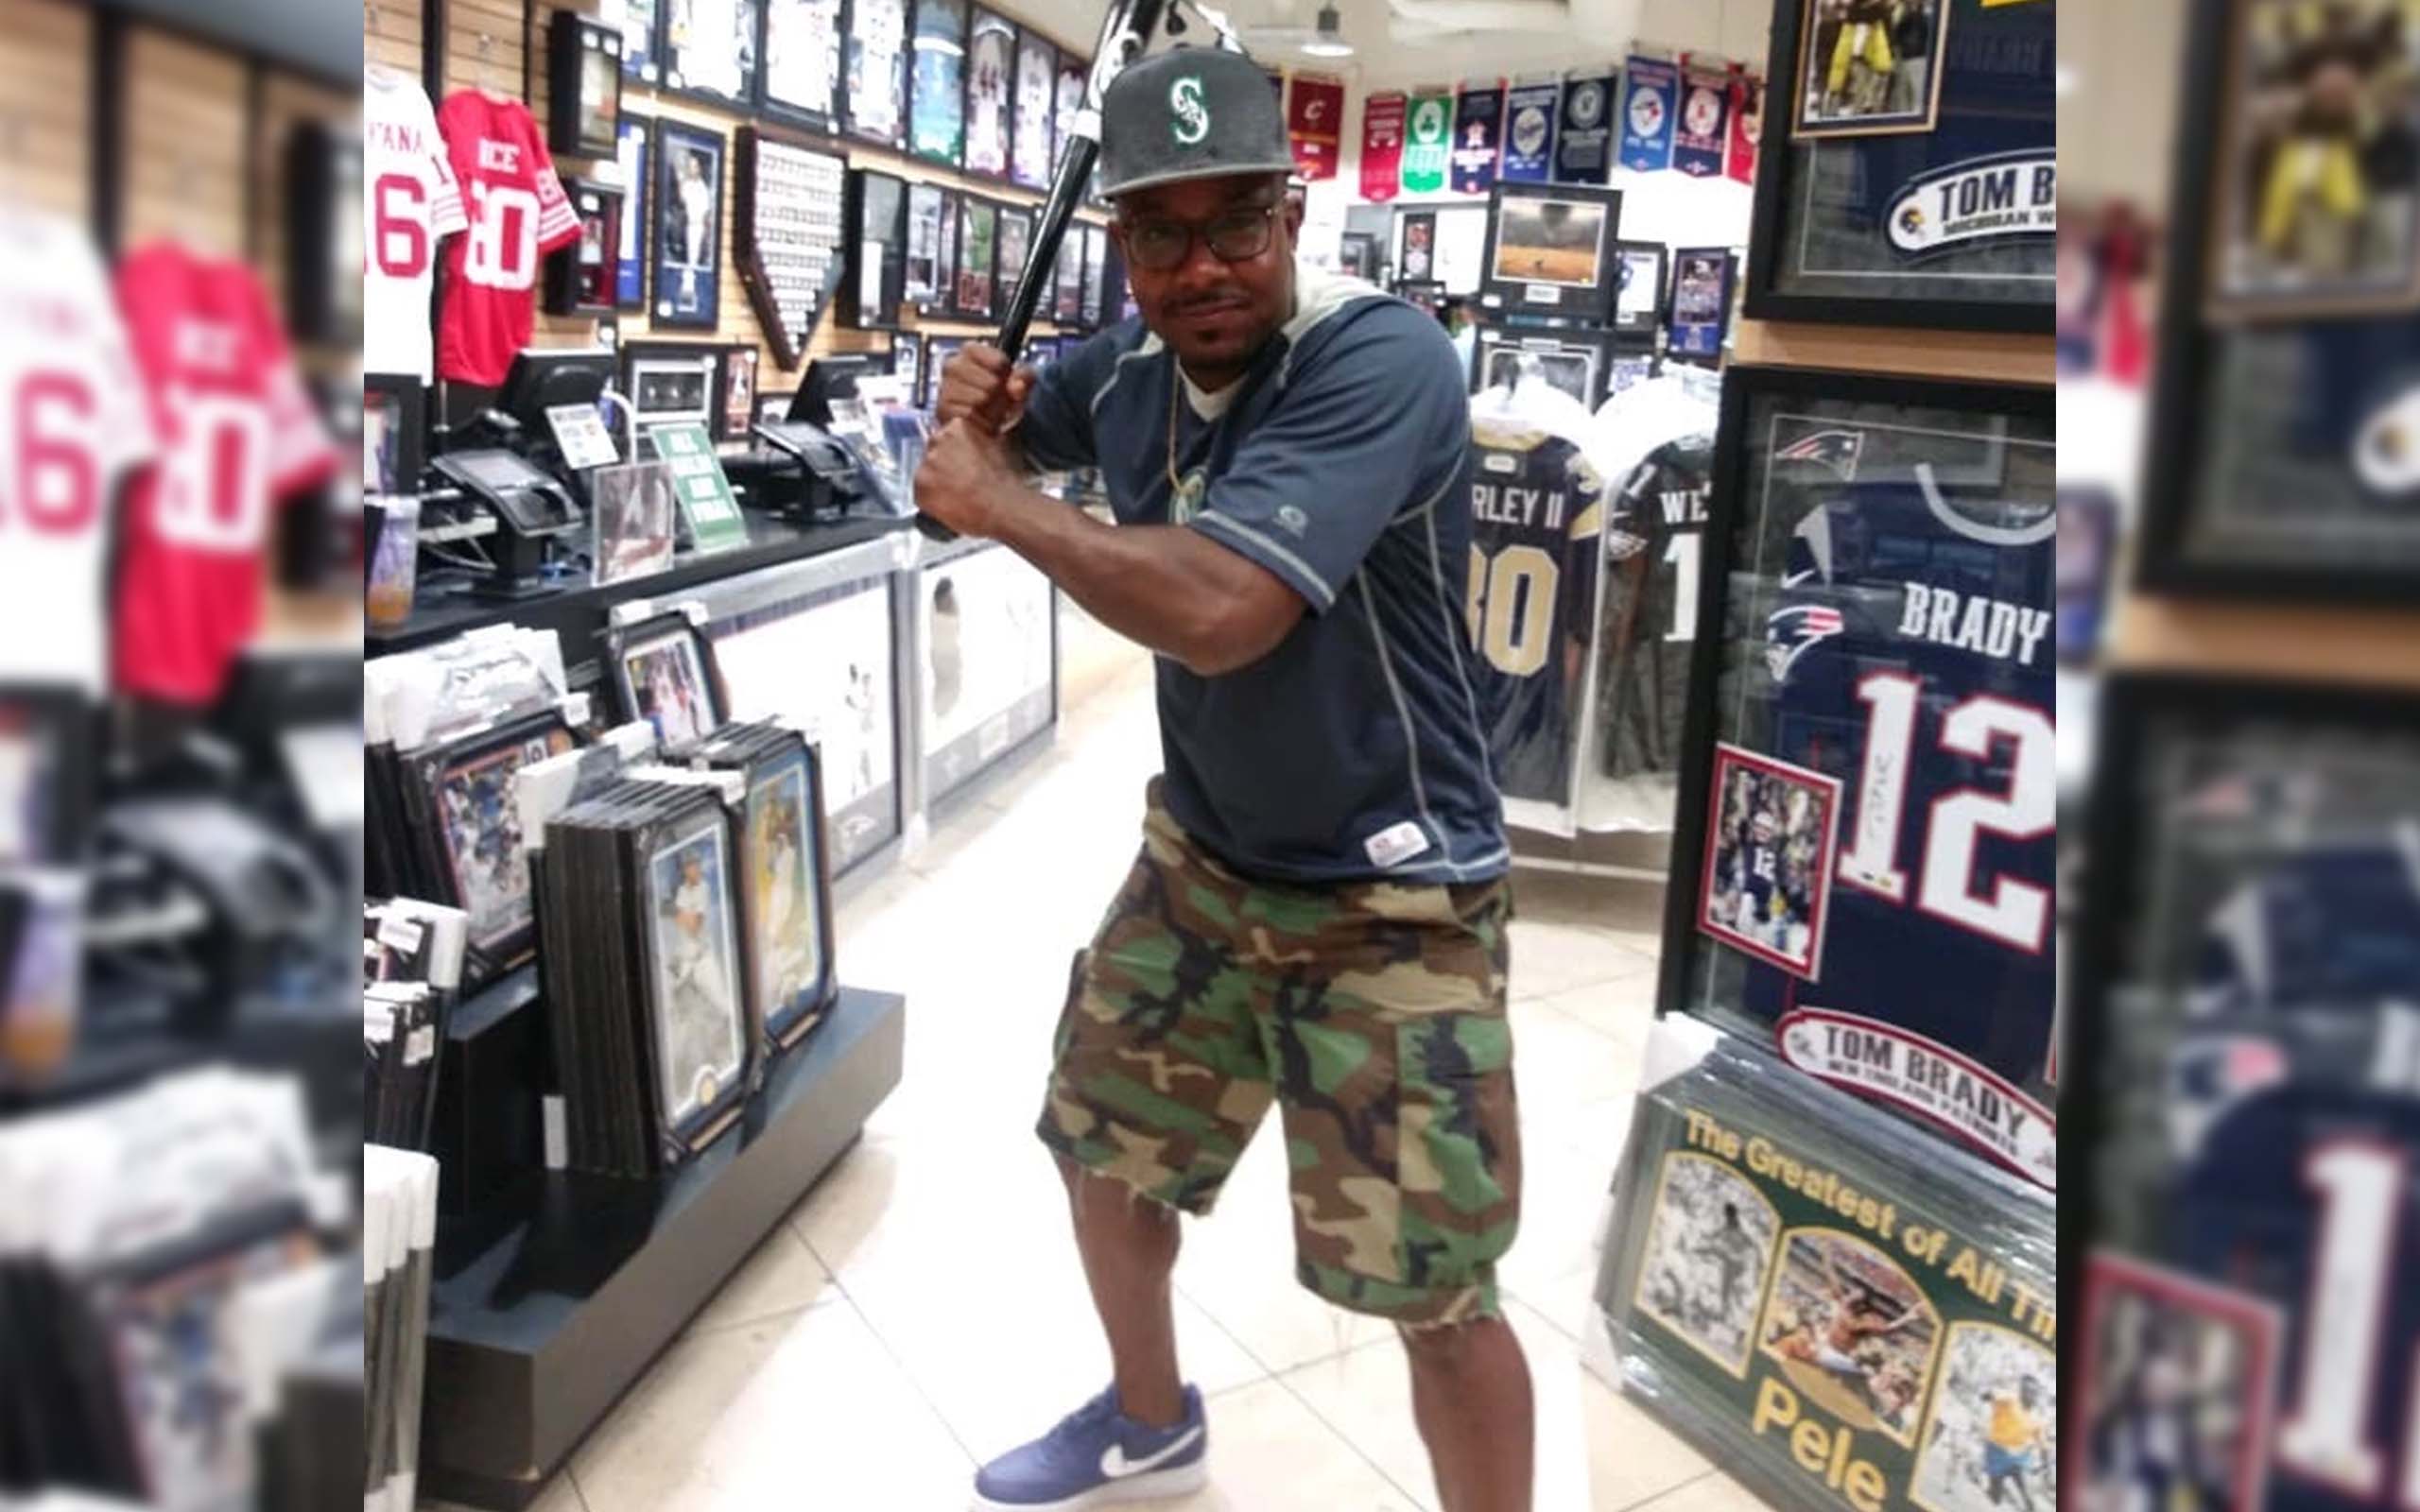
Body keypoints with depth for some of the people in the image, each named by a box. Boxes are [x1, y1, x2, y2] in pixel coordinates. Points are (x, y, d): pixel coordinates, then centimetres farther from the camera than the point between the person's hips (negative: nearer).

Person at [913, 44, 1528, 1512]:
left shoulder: (1380, 357, -26)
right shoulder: (1133, 360, -2)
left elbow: (1215, 609, -38)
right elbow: (985, 442, 19)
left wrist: (1002, 504, -23)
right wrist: (976, 400, -6)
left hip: (1388, 898, -7)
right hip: (1199, 856, 8)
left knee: (1441, 1300, -1)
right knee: (1103, 1147, 23)